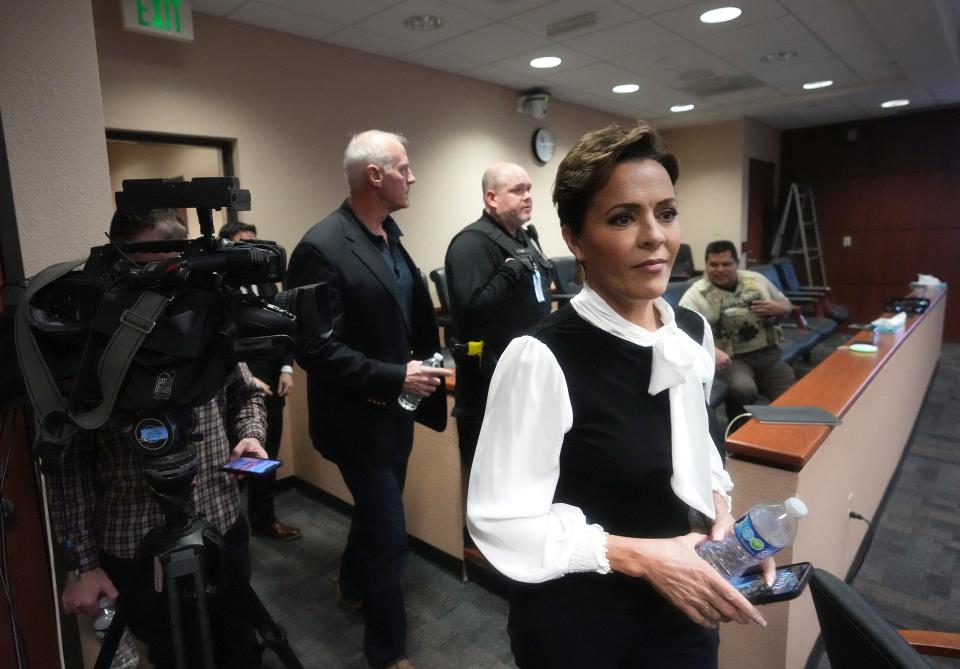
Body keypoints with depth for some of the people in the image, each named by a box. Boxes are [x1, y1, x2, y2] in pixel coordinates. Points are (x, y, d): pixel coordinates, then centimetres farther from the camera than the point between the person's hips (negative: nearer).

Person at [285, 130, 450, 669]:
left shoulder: (390, 235, 6)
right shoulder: (322, 247, -20)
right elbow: (316, 347, -23)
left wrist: (425, 361, 3)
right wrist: (394, 378, -24)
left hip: (393, 408, 9)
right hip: (359, 416, -8)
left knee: (376, 512, 26)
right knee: (390, 535, 2)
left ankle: (353, 587, 53)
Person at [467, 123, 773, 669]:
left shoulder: (694, 334, -3)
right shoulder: (542, 358, -26)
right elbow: (503, 520, -23)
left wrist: (721, 512, -5)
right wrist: (641, 556, -24)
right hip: (576, 622, -5)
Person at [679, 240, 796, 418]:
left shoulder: (756, 279, 11)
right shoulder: (697, 294, -8)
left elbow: (787, 306, 24)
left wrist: (777, 308, -1)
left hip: (768, 353, 5)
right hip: (731, 359, -5)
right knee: (744, 389, -33)